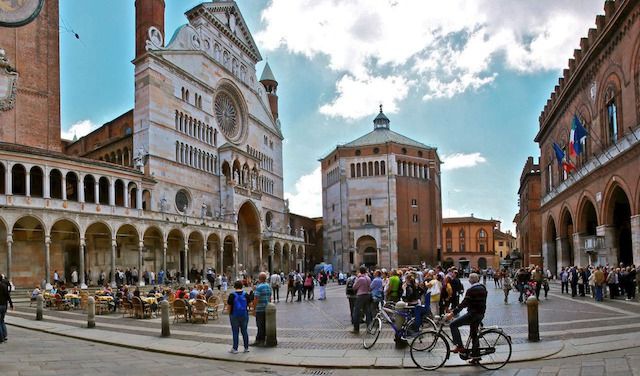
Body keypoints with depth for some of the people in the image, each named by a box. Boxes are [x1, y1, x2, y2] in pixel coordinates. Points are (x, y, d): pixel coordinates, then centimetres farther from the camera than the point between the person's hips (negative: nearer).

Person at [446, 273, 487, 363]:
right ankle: (475, 356, 22)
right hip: (481, 314, 9)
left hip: (473, 314, -9)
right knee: (474, 334, 19)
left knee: (453, 325, -6)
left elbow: (464, 303, -23)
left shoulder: (471, 290, -16)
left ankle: (459, 347, -10)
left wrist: (452, 313, -24)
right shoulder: (483, 288, 10)